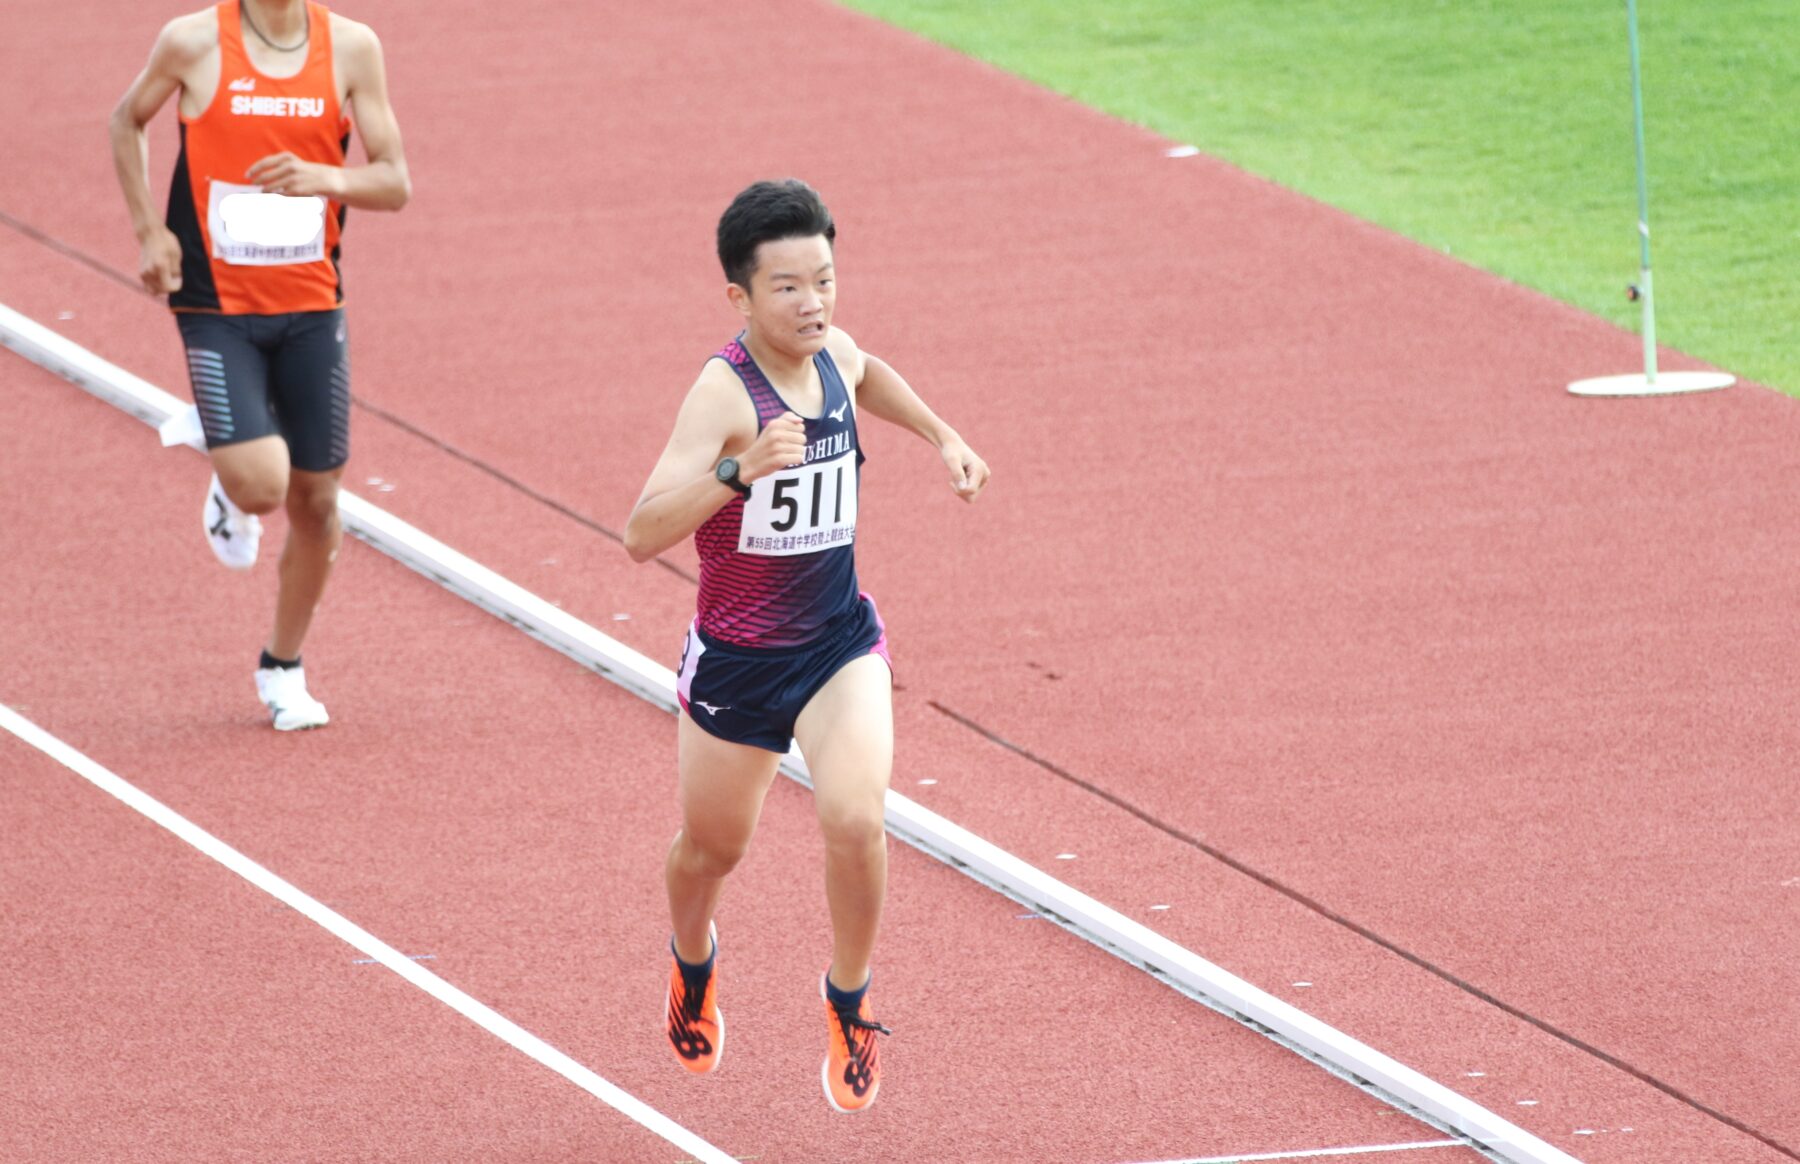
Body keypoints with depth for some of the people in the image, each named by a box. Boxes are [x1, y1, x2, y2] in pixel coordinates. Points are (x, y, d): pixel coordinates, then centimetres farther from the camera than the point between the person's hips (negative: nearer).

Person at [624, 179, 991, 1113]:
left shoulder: (837, 359, -6)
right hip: (736, 658, -3)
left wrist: (941, 436, 21)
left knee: (854, 820, -21)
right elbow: (643, 534, -38)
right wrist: (739, 469, -49)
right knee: (712, 846, 18)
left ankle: (848, 1003, 3)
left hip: (840, 642, 3)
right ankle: (693, 964, 53)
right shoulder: (725, 390, -25)